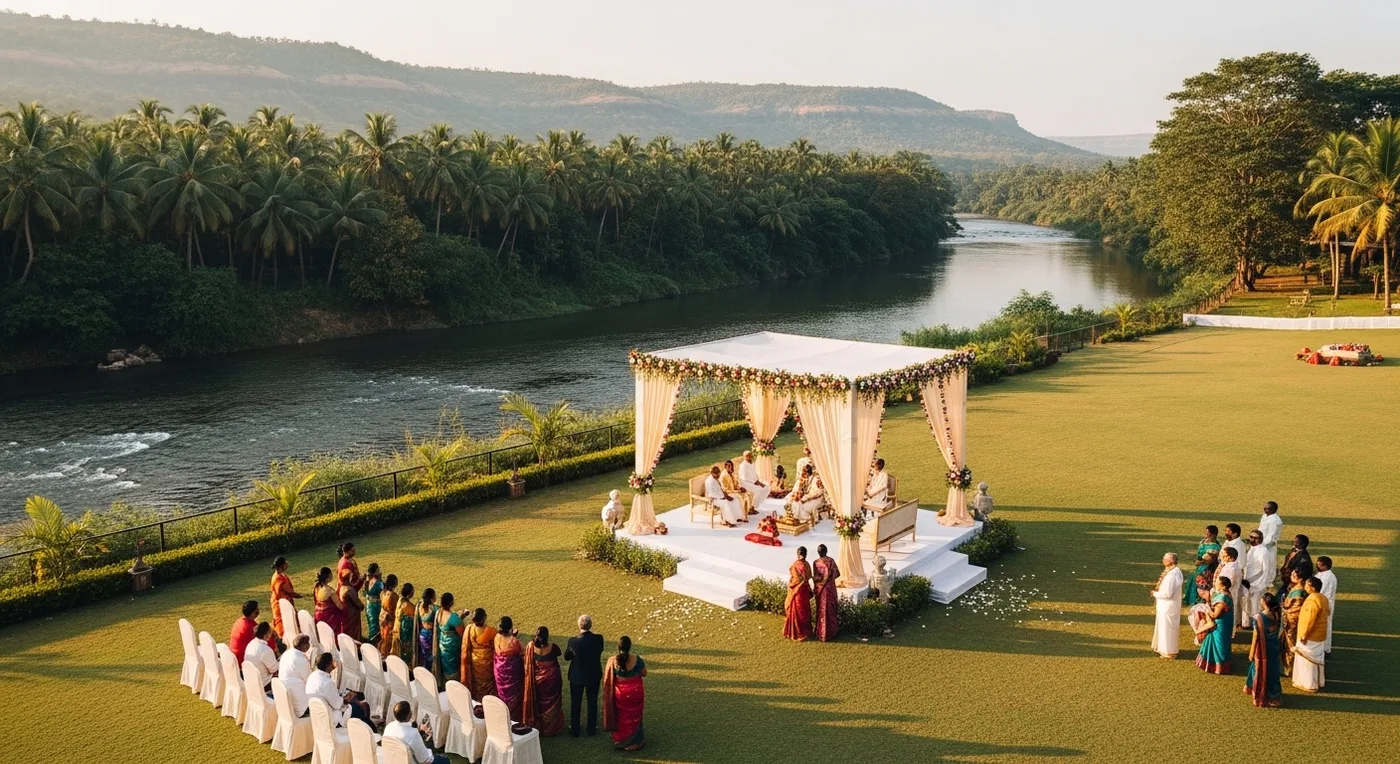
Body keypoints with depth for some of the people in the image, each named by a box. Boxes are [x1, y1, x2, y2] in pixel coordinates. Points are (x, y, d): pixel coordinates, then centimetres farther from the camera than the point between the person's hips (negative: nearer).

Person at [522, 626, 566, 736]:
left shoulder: (531, 646, -17)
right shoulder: (552, 647, -20)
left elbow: (528, 664, -6)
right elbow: (559, 653, 3)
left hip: (537, 679, 1)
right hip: (552, 678, -1)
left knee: (537, 702, 19)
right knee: (551, 703, 16)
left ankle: (537, 726, 30)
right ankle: (552, 727, 26)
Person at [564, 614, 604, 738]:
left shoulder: (573, 641, -23)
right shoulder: (598, 639, -20)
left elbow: (566, 657, -8)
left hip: (577, 676, -1)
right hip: (594, 675, 1)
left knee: (575, 704, 17)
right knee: (592, 703, 18)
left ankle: (574, 730, 29)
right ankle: (592, 729, 29)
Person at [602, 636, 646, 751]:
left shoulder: (612, 660, -17)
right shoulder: (636, 659, -21)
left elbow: (607, 679, -8)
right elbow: (644, 673, -6)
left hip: (620, 693, 1)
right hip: (634, 692, -1)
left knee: (621, 718, 22)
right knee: (634, 718, 20)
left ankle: (620, 741, 34)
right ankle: (634, 742, 32)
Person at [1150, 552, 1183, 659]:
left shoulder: (1171, 574, -29)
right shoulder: (1176, 570, 2)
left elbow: (1167, 593, -27)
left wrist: (1155, 594, -12)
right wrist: (1158, 590, 5)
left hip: (1168, 606, -10)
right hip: (1169, 605, 10)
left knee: (1167, 628, 5)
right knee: (1165, 627, 21)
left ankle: (1169, 651, 17)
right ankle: (1164, 648, 34)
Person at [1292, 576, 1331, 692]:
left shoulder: (1313, 600, -27)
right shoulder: (1323, 598, 3)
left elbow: (1310, 620, -26)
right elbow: (1328, 612, 18)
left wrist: (1304, 635, -20)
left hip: (1311, 636, -10)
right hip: (1319, 634, 10)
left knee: (1308, 660, 3)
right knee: (1317, 659, 20)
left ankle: (1310, 684, 11)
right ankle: (1319, 682, 31)